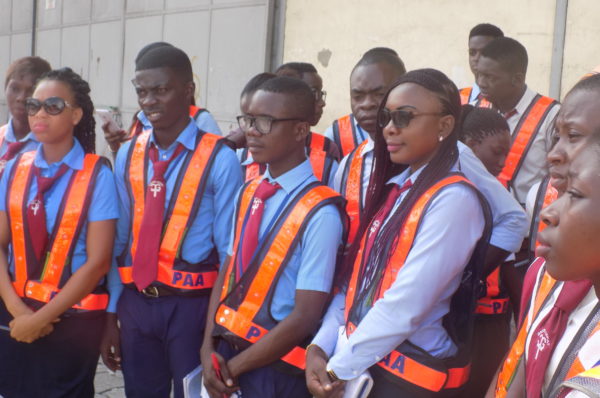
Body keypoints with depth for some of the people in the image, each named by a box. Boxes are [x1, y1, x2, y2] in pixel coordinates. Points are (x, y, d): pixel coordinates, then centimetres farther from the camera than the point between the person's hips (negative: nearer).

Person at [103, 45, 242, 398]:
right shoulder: (128, 156, 4)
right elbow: (118, 240, 7)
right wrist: (111, 318, 7)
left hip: (191, 305, -4)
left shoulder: (220, 160, -11)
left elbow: (230, 251, -9)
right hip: (135, 302, 4)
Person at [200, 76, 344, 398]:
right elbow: (228, 271, 8)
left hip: (274, 368, -6)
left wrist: (233, 368, -11)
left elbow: (305, 317, -18)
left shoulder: (319, 213, -19)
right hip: (227, 348, 6)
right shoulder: (248, 193, 3)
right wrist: (209, 348, -4)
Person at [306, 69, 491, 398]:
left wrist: (338, 369, -14)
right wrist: (320, 347, -4)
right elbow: (359, 280, 6)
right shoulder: (394, 188, 9)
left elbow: (406, 305, -22)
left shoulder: (453, 200, -17)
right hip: (363, 364, 7)